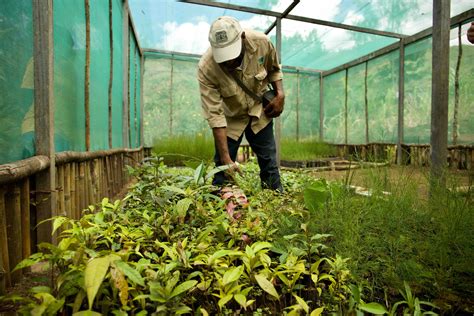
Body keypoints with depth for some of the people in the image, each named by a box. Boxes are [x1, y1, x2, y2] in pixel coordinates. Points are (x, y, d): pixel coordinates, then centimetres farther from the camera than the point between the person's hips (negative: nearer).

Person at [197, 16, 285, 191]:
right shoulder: (206, 68, -29)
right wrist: (226, 158, -32)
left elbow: (274, 69, 2)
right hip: (230, 117, -2)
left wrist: (280, 94, -14)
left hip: (259, 111, 2)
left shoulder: (261, 42, -21)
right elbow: (214, 115, -30)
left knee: (269, 162, 7)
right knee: (223, 167, -2)